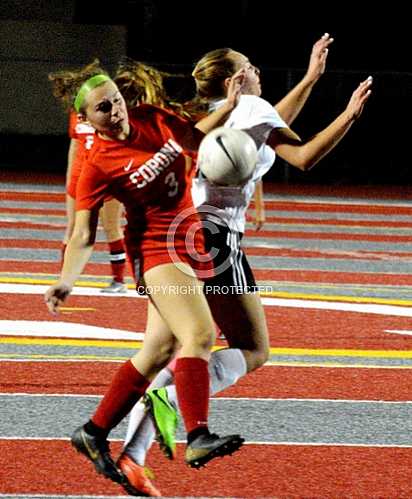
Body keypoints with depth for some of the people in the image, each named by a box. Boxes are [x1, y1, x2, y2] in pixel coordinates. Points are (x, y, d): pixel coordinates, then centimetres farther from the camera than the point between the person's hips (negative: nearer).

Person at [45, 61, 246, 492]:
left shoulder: (151, 119, 2)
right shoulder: (98, 165, -14)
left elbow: (194, 140, 19)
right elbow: (83, 235, -12)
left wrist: (227, 109, 4)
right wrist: (66, 281, -23)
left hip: (191, 244, 7)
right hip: (155, 250, -7)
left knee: (159, 350, 9)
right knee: (200, 334, -25)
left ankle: (94, 433, 19)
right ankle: (198, 439, -34)